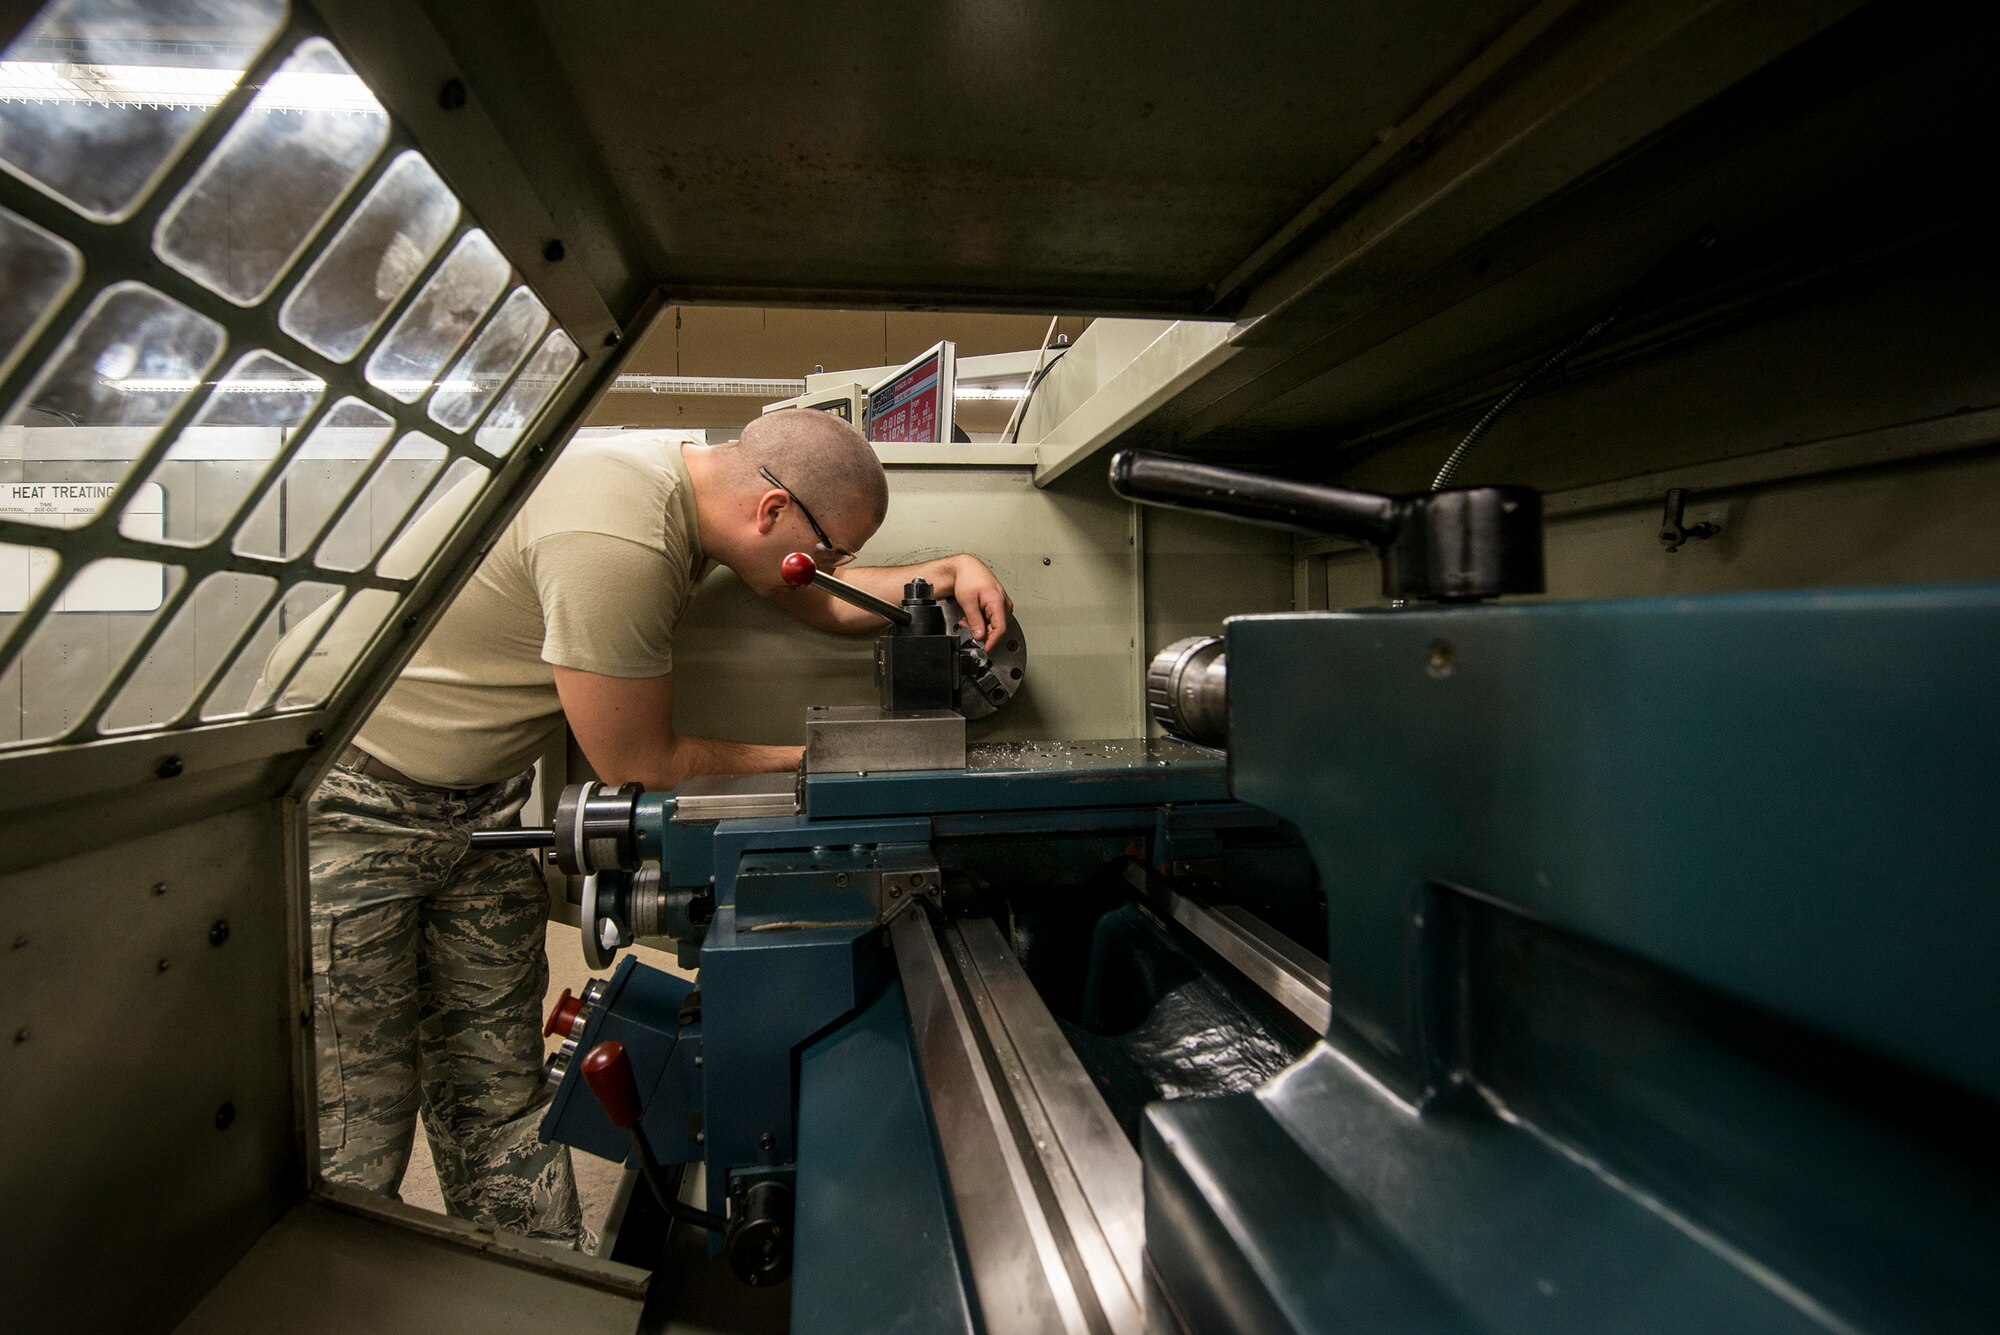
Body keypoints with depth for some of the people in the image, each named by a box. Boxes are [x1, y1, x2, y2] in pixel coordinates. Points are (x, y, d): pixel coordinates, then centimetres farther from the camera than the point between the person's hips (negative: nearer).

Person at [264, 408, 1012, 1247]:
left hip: (479, 800, 8)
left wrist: (948, 572, -4)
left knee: (499, 1097, 11)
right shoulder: (616, 545, -31)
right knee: (355, 1136, -1)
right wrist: (801, 760, -8)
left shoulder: (692, 478, -3)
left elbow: (823, 603, 9)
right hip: (350, 791, -8)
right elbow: (639, 765, -20)